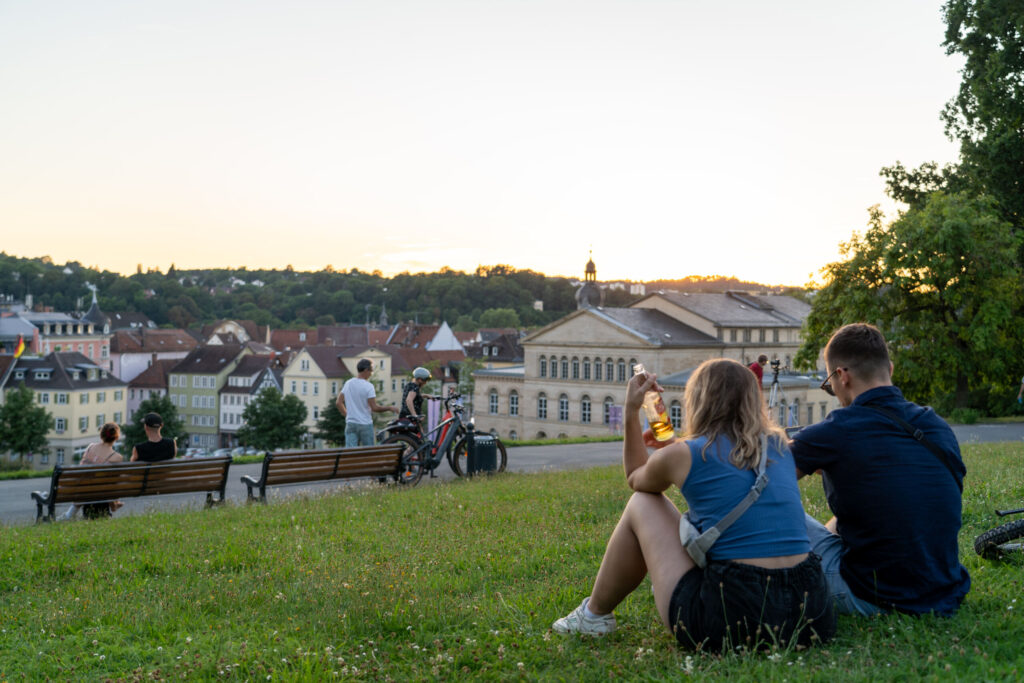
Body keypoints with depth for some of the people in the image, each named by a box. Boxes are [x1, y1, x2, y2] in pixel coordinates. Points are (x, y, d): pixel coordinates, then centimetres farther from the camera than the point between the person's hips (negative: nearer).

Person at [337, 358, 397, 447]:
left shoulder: (347, 384, 6)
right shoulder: (368, 386, -12)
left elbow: (339, 402, 10)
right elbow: (374, 408, -16)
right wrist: (389, 408, -3)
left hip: (350, 424, 5)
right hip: (365, 425, -5)